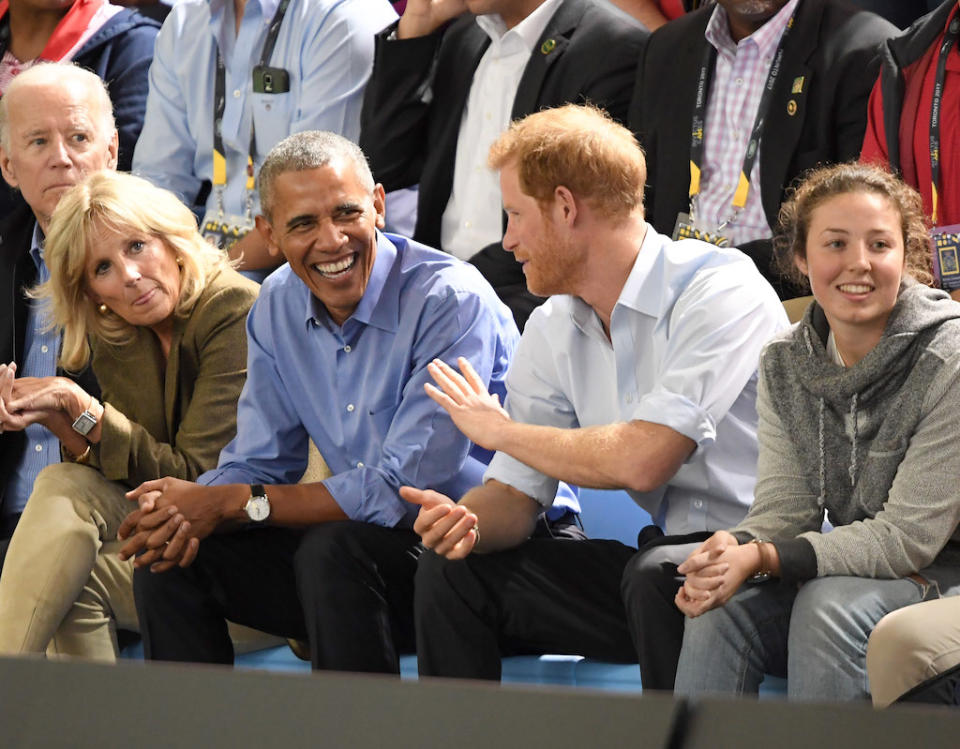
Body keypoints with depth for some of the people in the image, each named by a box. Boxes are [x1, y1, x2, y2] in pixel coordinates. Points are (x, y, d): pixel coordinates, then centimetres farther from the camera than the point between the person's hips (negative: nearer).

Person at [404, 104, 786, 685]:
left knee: (656, 577, -36)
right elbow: (516, 493, 9)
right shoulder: (553, 330, 9)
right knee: (453, 568, -3)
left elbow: (642, 460, -25)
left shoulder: (721, 292, -16)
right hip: (661, 554, 7)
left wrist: (499, 429, -10)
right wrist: (465, 521, -16)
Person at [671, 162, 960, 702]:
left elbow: (908, 535, -19)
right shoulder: (786, 363, 2)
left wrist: (764, 557, -29)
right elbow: (784, 507, -2)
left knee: (829, 606, -32)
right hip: (854, 567, 5)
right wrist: (732, 552, -28)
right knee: (721, 609, -21)